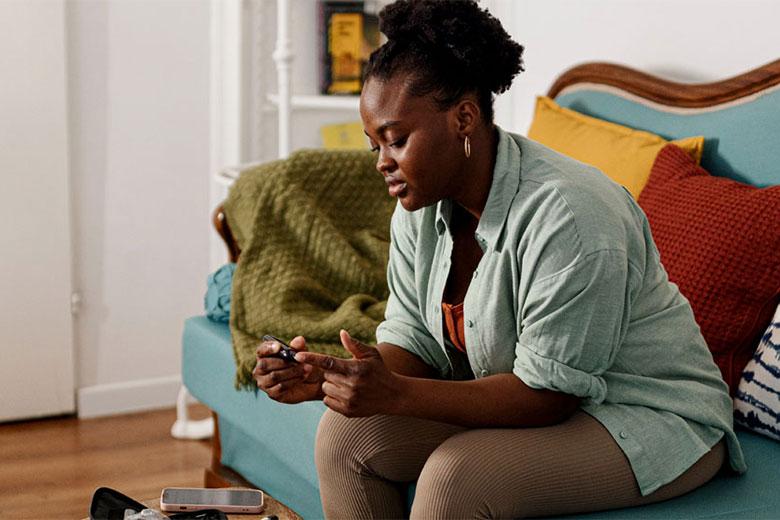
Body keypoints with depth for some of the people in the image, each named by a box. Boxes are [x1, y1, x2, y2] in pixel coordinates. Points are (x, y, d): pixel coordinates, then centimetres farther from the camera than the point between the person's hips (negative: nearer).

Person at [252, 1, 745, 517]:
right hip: (521, 394, 8)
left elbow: (547, 394, -26)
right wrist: (327, 377, -20)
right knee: (347, 432, -6)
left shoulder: (568, 219, -28)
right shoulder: (421, 209, -2)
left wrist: (397, 395, -33)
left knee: (456, 475, -30)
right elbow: (415, 344, 0)